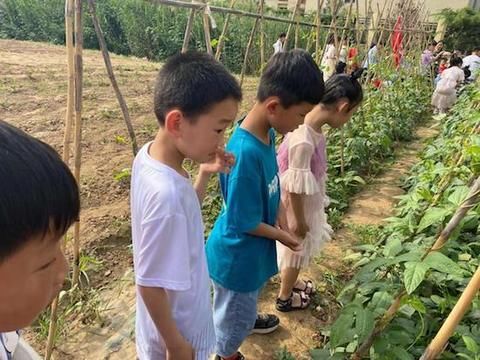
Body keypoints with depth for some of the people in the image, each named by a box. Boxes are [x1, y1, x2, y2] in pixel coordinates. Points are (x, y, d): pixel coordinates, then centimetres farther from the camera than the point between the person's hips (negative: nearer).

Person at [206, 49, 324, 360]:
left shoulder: (268, 133, -9)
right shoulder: (245, 153, -37)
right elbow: (245, 223, -27)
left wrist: (282, 218, -3)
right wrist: (283, 235, -11)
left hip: (253, 251, 8)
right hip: (237, 256, -8)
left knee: (249, 298, 37)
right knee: (234, 315, 21)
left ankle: (249, 318, 65)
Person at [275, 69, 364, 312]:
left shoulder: (312, 126, -6)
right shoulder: (304, 141, -35)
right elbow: (294, 187, -27)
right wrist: (299, 220, -15)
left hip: (308, 203, 8)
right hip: (299, 207, -8)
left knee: (299, 251, 29)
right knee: (296, 252, 15)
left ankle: (290, 282, 54)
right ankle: (285, 298, 40)